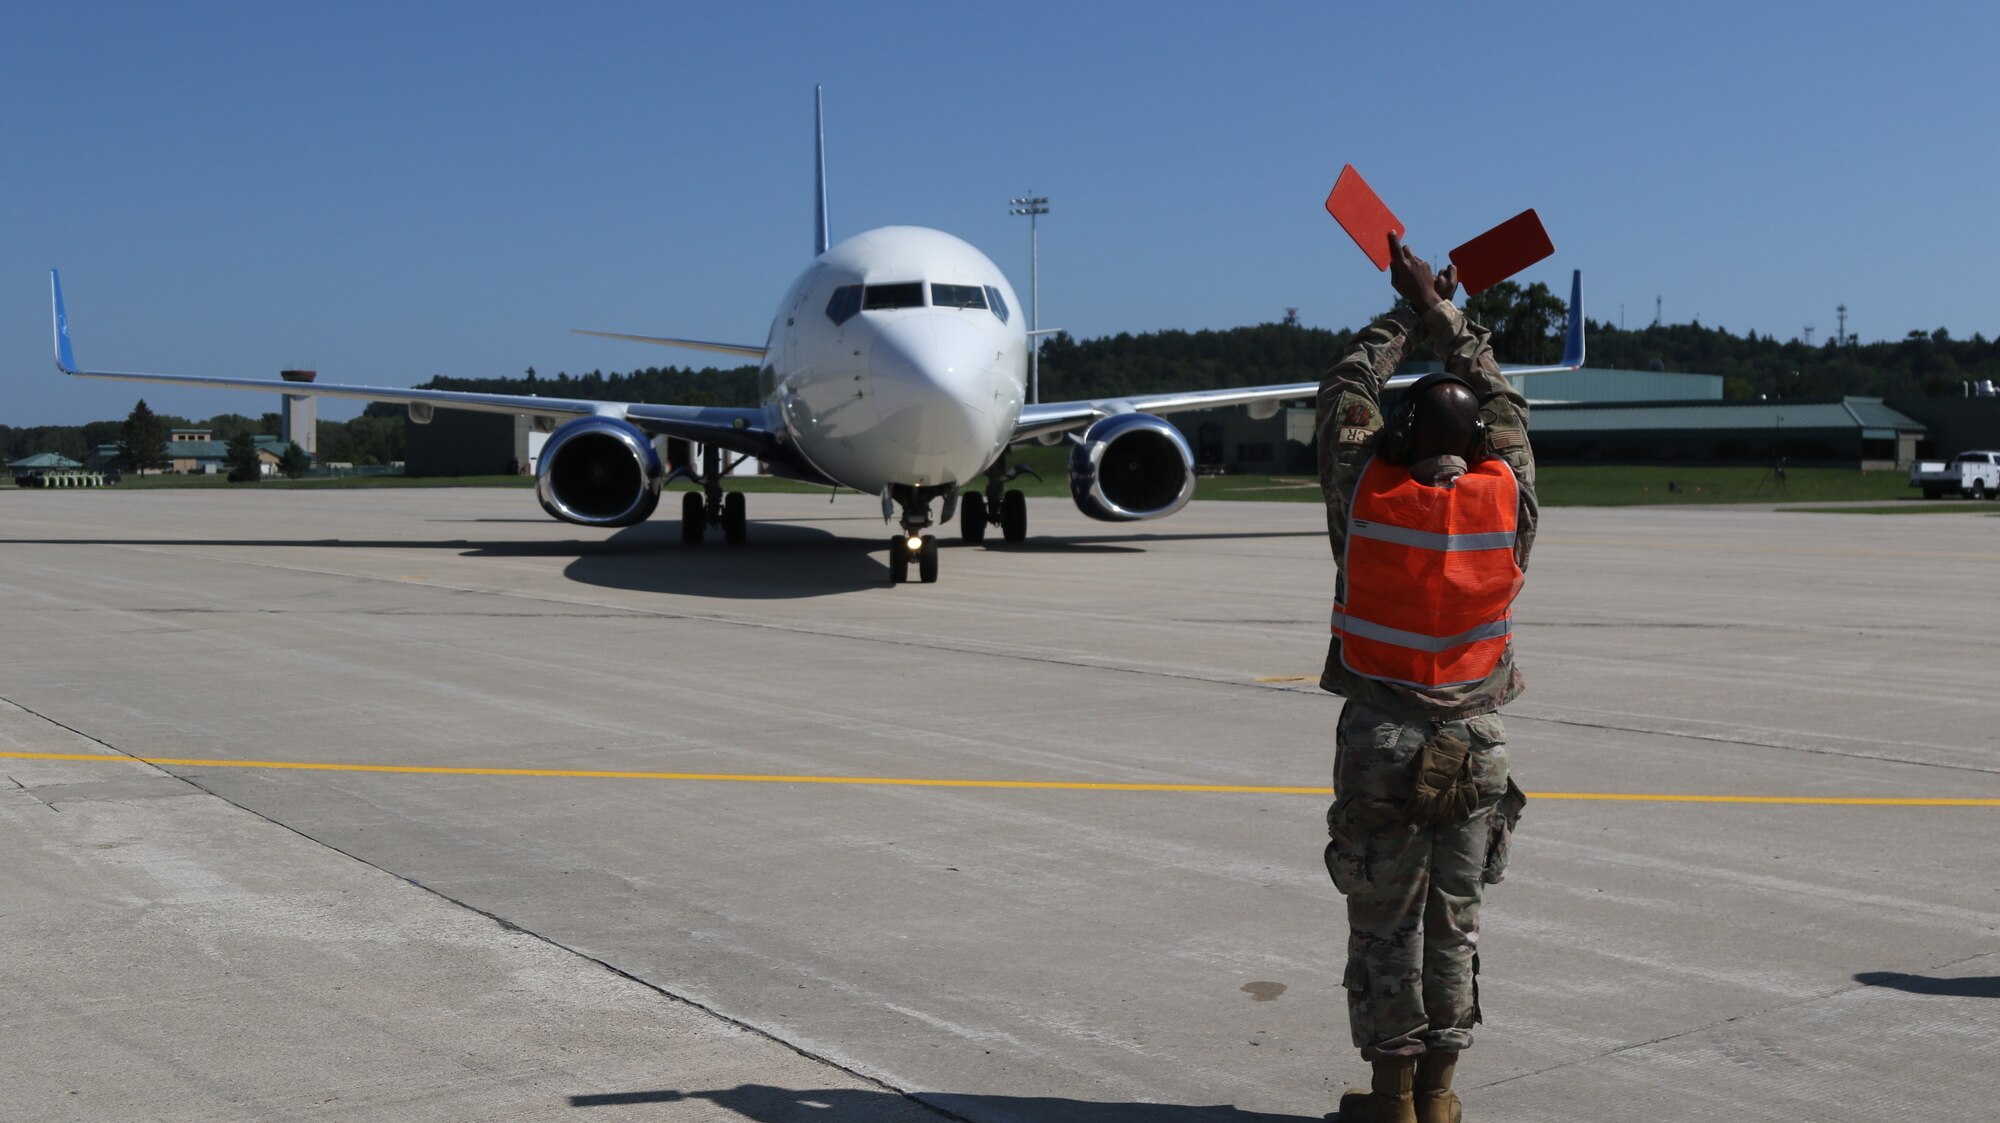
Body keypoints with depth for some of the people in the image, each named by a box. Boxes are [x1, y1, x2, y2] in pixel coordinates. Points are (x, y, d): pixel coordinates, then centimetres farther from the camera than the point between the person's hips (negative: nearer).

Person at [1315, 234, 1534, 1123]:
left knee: (1384, 924, 7)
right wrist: (1440, 312, 24)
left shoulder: (1366, 491, -9)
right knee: (1453, 921, 12)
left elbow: (1346, 395, 9)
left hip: (1379, 742, -2)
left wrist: (1405, 315, 22)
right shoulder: (1505, 494, -4)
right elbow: (1501, 400, 14)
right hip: (1474, 747, 2)